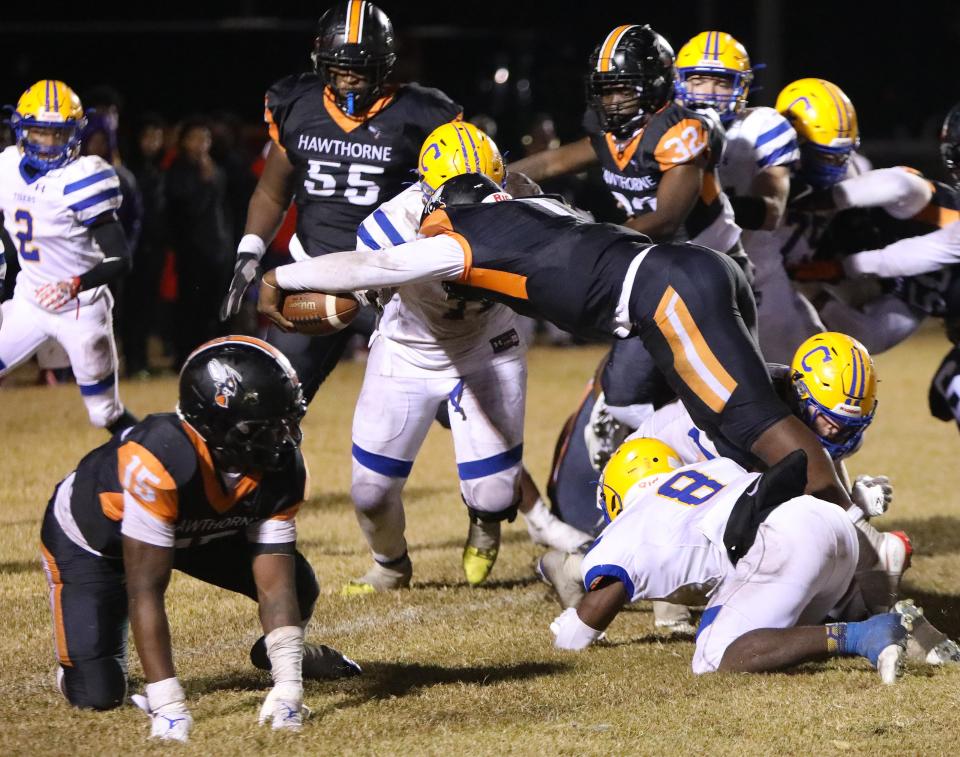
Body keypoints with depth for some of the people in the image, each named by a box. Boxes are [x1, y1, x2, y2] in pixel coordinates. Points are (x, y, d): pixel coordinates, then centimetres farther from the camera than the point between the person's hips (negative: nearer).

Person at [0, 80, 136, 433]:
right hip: (29, 302, 6)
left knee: (108, 415, 1)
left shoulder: (81, 179, -21)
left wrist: (74, 286, -40)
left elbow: (120, 260, -26)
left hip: (80, 309, -6)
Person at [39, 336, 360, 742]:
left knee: (299, 586, -9)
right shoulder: (161, 459, -44)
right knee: (97, 693, -18)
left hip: (195, 534, 6)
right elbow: (145, 591, -40)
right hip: (89, 541, -5)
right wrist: (168, 705, -42)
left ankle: (279, 653, 27)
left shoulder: (282, 471, -24)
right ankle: (79, 657, 19)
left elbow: (274, 585, -23)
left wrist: (288, 686, -34)